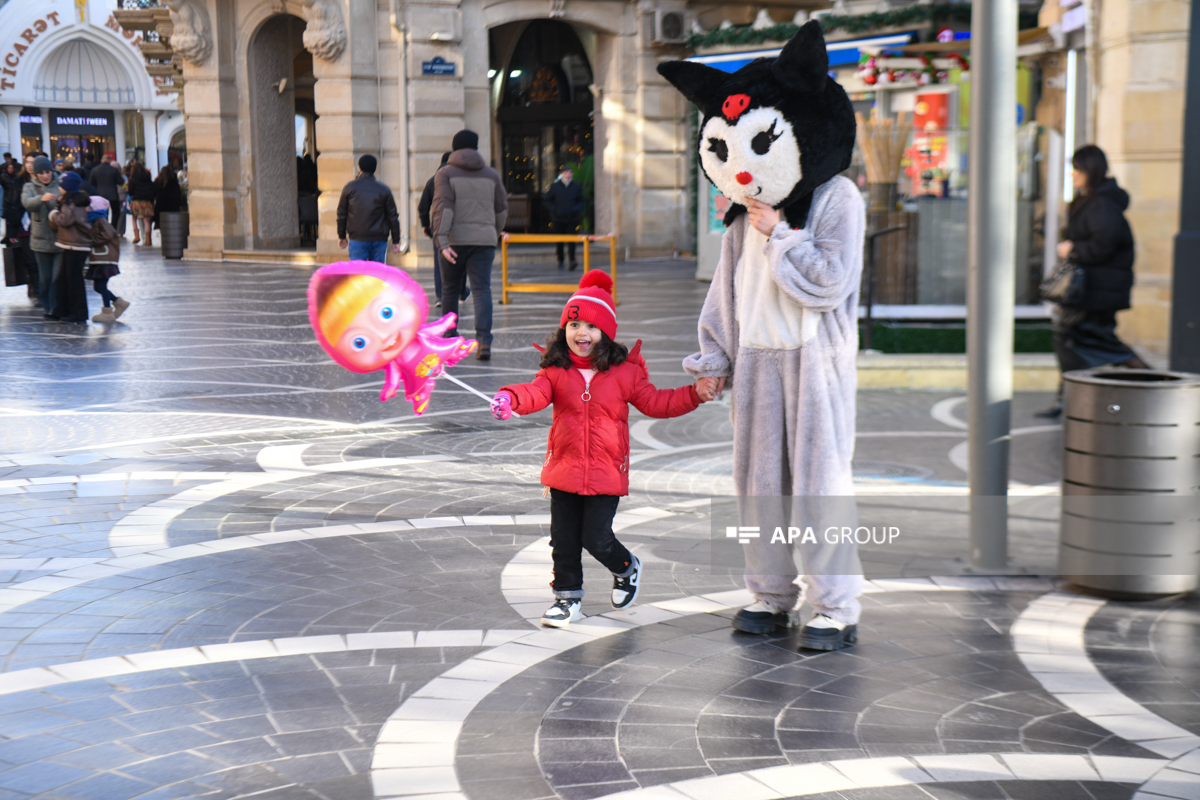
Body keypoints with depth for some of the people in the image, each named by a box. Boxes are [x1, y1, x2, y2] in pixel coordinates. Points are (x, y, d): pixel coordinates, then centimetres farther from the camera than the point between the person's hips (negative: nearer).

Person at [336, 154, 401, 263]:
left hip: (357, 238, -1)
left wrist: (341, 236, 17)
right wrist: (396, 241, 10)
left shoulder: (349, 188, 3)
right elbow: (393, 216, 5)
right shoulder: (384, 189, 4)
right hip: (379, 238, 1)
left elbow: (341, 214, 8)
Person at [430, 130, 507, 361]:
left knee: (450, 289, 14)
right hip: (484, 240, 1)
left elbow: (442, 207, -11)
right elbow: (502, 210, 16)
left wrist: (441, 241, -17)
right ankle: (484, 339, -21)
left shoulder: (445, 173, 2)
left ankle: (449, 338, 23)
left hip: (454, 240, -1)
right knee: (482, 289, -4)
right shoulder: (491, 175, 11)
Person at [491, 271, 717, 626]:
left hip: (606, 474, -2)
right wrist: (511, 397, -39)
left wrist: (694, 394, -3)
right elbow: (536, 393, -17)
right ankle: (568, 597, 24)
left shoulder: (624, 371, 0)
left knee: (597, 539, -2)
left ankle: (627, 568, 29)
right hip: (564, 471, 2)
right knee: (563, 540, 7)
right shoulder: (556, 370, 0)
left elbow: (654, 402, 6)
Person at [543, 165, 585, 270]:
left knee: (572, 239, -10)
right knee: (559, 240, 5)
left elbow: (581, 201, 16)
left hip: (572, 218, 0)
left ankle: (572, 260, -14)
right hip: (558, 218, 0)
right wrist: (554, 209, -7)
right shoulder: (555, 186, 1)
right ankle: (560, 261, 16)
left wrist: (577, 209, -4)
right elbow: (547, 200, 7)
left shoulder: (576, 186, 6)